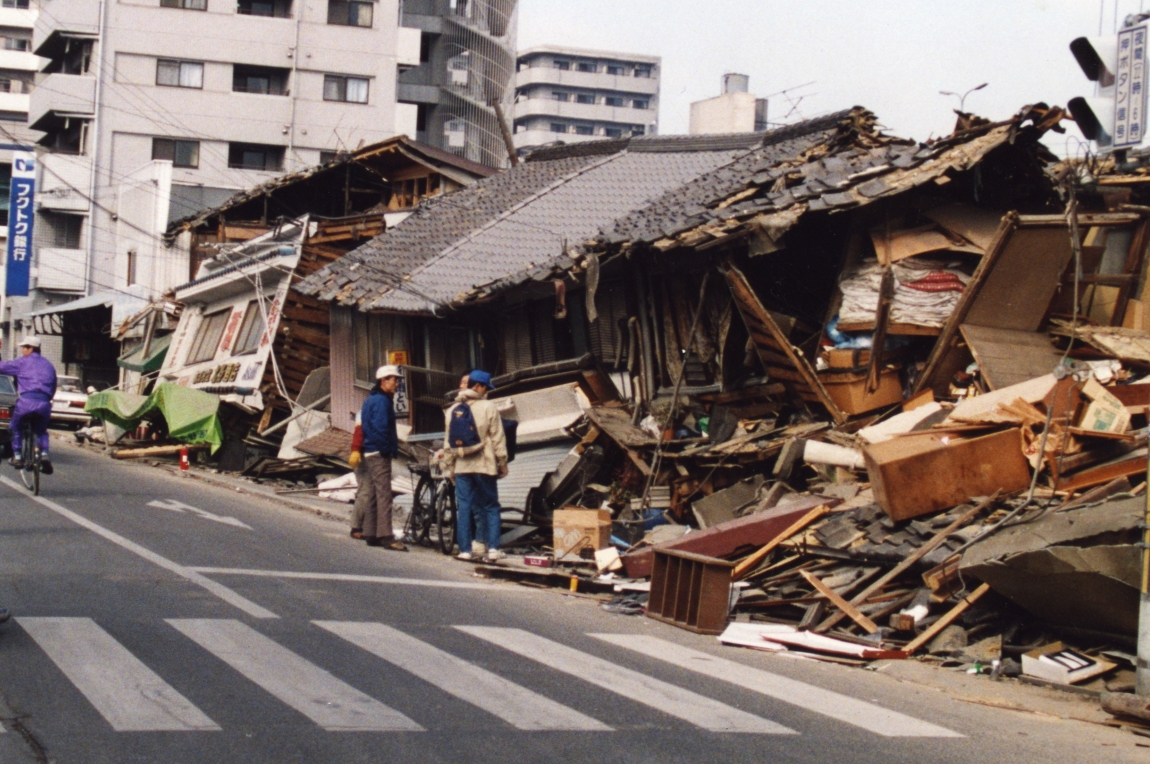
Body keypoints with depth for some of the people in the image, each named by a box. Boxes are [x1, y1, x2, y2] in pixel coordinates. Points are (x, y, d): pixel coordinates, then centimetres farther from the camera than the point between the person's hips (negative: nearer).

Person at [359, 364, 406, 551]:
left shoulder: (372, 399, 17)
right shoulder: (382, 401, -14)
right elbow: (382, 429, -21)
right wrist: (390, 449, -15)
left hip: (371, 452, 11)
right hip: (380, 453, -11)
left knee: (373, 493, 13)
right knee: (384, 494, -12)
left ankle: (370, 533, 17)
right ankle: (385, 536, -16)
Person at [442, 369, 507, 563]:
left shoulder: (453, 410, 9)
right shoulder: (488, 407, -5)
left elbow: (448, 441, 12)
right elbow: (498, 439, -6)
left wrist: (449, 466, 18)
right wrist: (502, 463, 2)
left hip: (461, 467, 3)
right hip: (484, 466, -3)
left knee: (464, 507, 5)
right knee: (490, 506, 3)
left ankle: (465, 549, 3)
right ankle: (492, 547, -5)